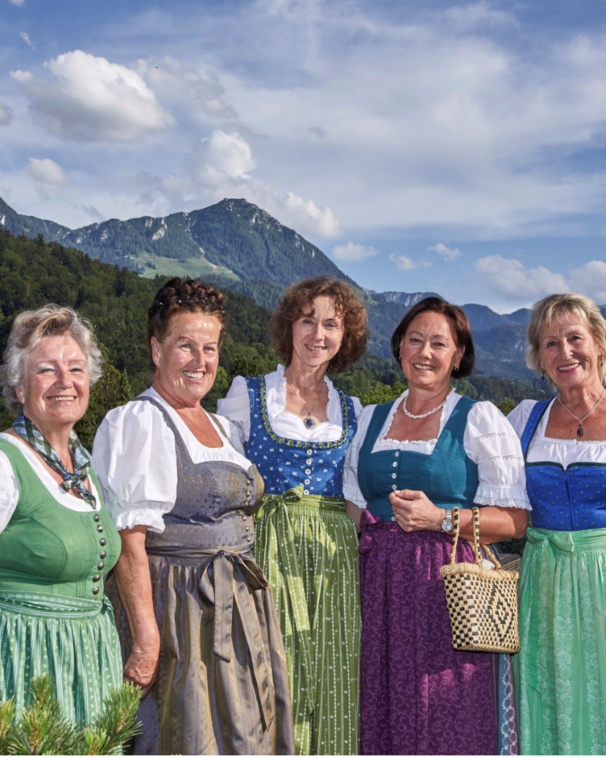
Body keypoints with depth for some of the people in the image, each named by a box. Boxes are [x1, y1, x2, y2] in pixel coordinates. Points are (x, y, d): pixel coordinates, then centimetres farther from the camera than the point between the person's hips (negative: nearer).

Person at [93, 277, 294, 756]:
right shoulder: (137, 423, -9)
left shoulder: (222, 428, 16)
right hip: (176, 608, -8)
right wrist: (145, 637, -21)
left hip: (239, 608, 8)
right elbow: (129, 541, -16)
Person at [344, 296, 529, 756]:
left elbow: (515, 520, -6)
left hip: (451, 590, -4)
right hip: (381, 588, 4)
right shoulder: (371, 420, 15)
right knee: (386, 715, 7)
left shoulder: (481, 420, 0)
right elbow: (354, 507, 20)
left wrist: (439, 518, -17)